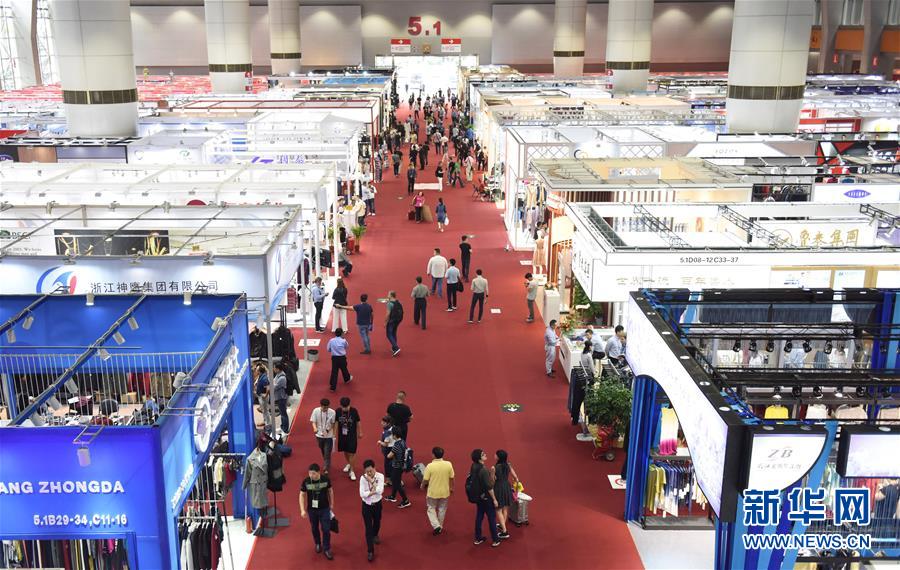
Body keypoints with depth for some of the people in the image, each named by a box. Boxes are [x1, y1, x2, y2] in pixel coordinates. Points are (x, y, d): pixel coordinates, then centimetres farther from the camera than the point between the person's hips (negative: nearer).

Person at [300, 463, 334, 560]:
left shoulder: (326, 479, -17)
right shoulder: (306, 481, -18)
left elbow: (330, 491, 0)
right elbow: (302, 495, -7)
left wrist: (331, 504, 8)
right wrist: (303, 510, -12)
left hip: (324, 509, -1)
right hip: (311, 509, 1)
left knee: (326, 529, 2)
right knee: (315, 528, 19)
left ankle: (327, 549, 18)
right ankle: (318, 544, 44)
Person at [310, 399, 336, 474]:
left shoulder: (332, 412, -16)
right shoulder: (316, 411, -12)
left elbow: (333, 424, -6)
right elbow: (313, 421, -7)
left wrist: (327, 430, -21)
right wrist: (315, 428, -28)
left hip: (329, 436, -3)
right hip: (319, 435, 3)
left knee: (327, 453, -4)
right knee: (323, 452, 20)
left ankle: (326, 469, 1)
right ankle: (326, 464, 42)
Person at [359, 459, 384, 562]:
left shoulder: (380, 476, -17)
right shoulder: (363, 478, -17)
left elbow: (380, 491, -27)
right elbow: (362, 494, -22)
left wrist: (371, 481, -28)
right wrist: (374, 491, -25)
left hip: (377, 504, 2)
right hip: (366, 505, -2)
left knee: (377, 522, 26)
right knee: (368, 528, 0)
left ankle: (375, 536, 58)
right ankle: (370, 551, 7)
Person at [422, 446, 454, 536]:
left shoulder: (430, 466, -21)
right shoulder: (448, 464, -13)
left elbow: (425, 480, -13)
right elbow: (451, 478, -3)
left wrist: (422, 486, 9)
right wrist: (451, 487, 15)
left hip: (433, 492, -3)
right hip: (445, 492, 3)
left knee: (431, 509, 17)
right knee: (442, 510, 21)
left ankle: (436, 526, 2)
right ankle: (440, 527, 31)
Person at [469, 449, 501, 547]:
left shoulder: (473, 467, -2)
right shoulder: (484, 470, -26)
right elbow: (489, 487, -23)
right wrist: (494, 499, -14)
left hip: (478, 496, 7)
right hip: (486, 497, -7)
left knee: (479, 516, 16)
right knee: (492, 518, 5)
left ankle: (478, 538, 24)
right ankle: (495, 540, 14)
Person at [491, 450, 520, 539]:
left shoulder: (496, 467, -19)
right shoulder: (508, 465, -4)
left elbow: (493, 480, -12)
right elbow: (515, 477, 3)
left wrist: (492, 471, -17)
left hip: (499, 488, -6)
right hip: (507, 487, 6)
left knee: (499, 510, 4)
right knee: (505, 508, 22)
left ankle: (504, 531, 0)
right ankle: (503, 525, 41)